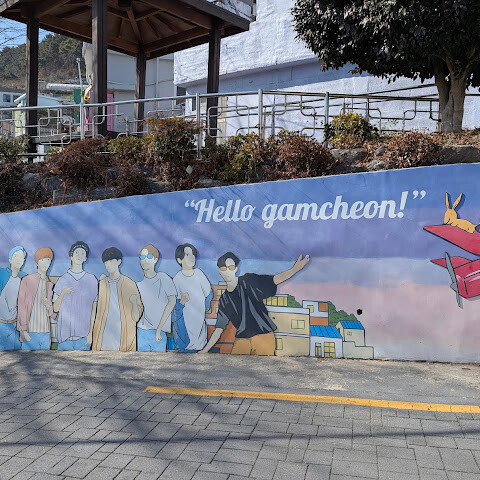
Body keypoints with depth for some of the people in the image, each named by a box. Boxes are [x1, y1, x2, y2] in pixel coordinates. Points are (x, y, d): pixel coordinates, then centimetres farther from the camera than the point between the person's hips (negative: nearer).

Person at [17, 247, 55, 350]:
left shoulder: (49, 284, 14)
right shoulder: (27, 280, -1)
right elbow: (21, 306, -4)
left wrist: (48, 305, -5)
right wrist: (23, 330, -11)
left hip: (45, 331, 5)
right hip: (30, 331, -5)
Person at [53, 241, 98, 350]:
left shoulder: (91, 280, 5)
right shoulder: (63, 280, 6)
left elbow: (93, 308, 6)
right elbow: (55, 308, 6)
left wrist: (90, 333, 1)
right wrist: (63, 293, -12)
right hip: (65, 333, 0)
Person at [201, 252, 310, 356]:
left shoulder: (248, 281, 4)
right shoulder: (223, 300, 12)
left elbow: (275, 280, -4)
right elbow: (218, 329, 12)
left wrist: (294, 269, -20)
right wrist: (204, 351, 6)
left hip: (263, 336, -3)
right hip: (241, 340, 3)